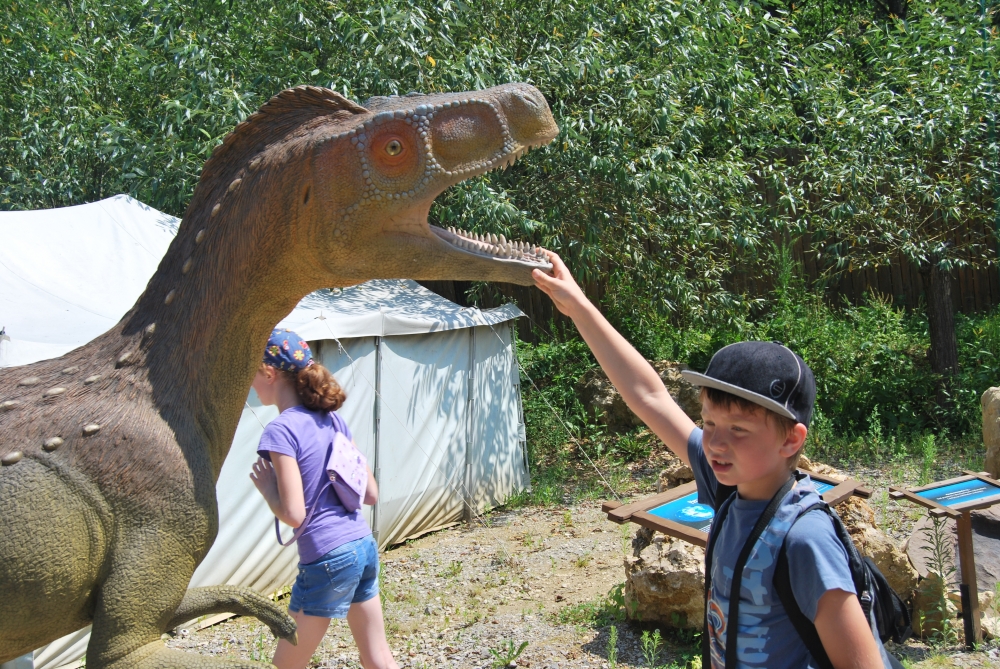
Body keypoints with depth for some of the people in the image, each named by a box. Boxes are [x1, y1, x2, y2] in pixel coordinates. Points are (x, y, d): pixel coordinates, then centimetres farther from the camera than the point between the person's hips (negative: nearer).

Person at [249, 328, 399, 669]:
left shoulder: (281, 430, -14)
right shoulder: (333, 419, 8)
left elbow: (293, 514, -19)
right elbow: (370, 493, 10)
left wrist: (265, 486, -2)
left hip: (327, 560, -7)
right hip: (364, 546, 7)